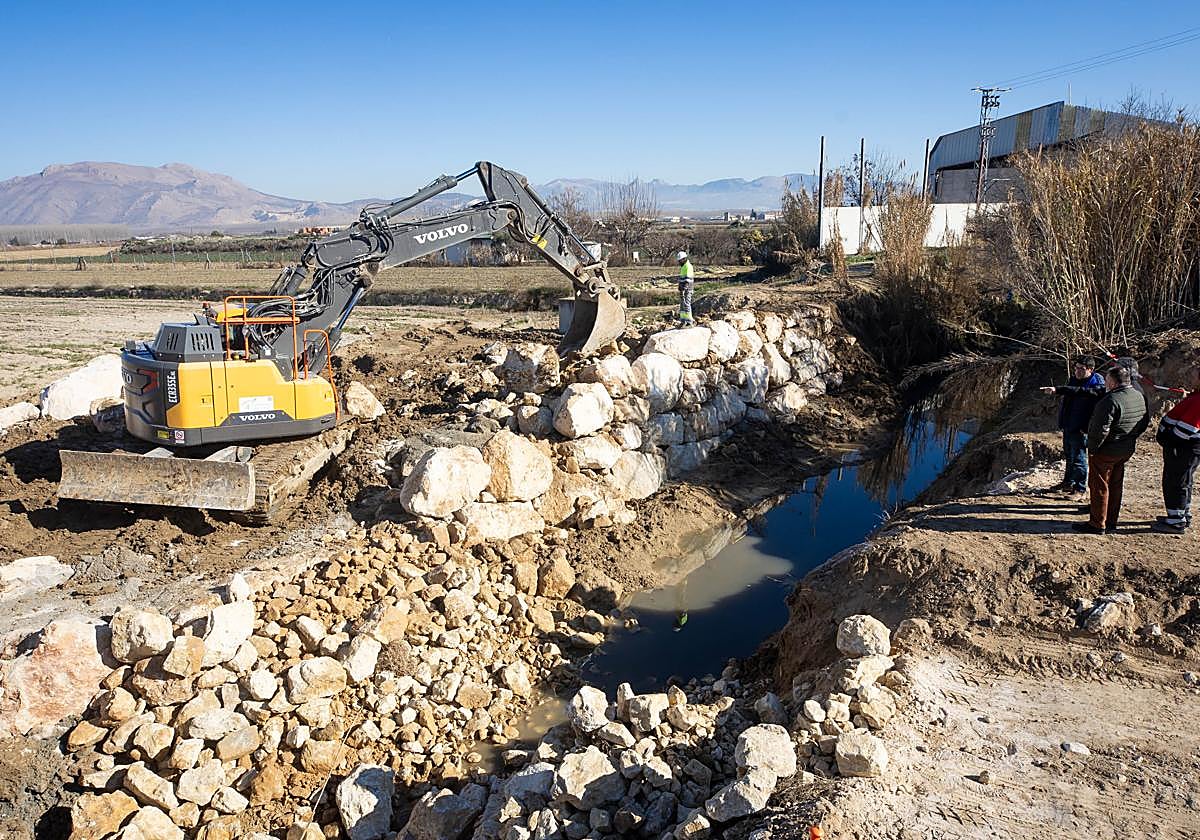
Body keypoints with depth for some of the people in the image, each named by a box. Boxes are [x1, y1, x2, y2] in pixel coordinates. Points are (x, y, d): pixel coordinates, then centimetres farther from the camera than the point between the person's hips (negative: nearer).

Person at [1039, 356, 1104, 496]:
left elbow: (1077, 391, -34)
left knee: (1079, 458, -1)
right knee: (1068, 456, 21)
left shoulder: (1097, 382, -16)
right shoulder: (1074, 379, 9)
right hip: (1068, 425, 8)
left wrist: (1057, 389, -44)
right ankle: (1068, 482, 36)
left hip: (1080, 427, -8)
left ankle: (1080, 487, 10)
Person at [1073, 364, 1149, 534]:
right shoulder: (1140, 397, 3)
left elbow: (1101, 429, -27)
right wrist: (1131, 438, 19)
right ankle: (1112, 522, 25)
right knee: (1115, 486, 17)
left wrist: (1092, 448, -16)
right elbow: (1145, 423, 13)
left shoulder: (1111, 400, -26)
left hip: (1106, 451, -8)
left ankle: (1097, 525, 7)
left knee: (1099, 487, 2)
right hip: (1126, 450, 8)